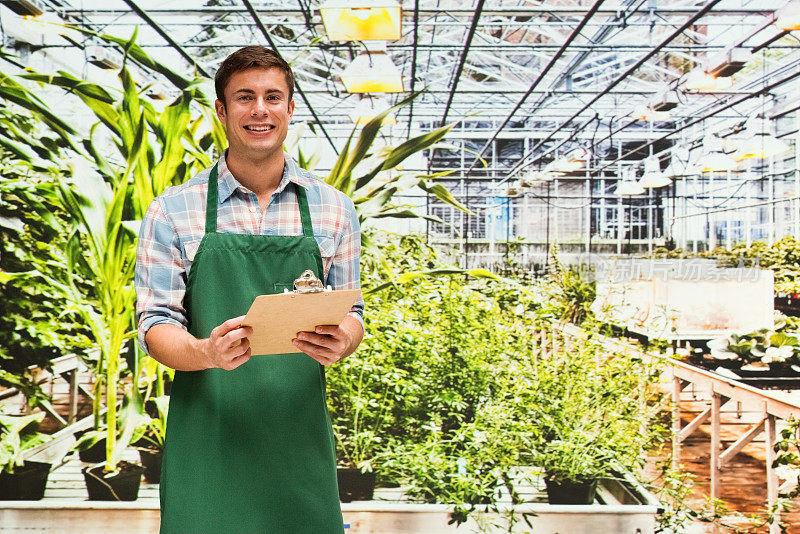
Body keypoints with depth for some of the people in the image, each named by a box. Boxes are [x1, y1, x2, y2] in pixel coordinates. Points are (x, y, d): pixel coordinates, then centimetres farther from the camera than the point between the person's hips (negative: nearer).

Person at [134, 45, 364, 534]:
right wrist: (205, 352, -22)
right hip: (206, 442, -1)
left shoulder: (334, 208, 6)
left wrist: (340, 342, -14)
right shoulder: (173, 211, 1)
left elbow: (352, 314, 10)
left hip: (300, 440, 2)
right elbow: (156, 324, 0)